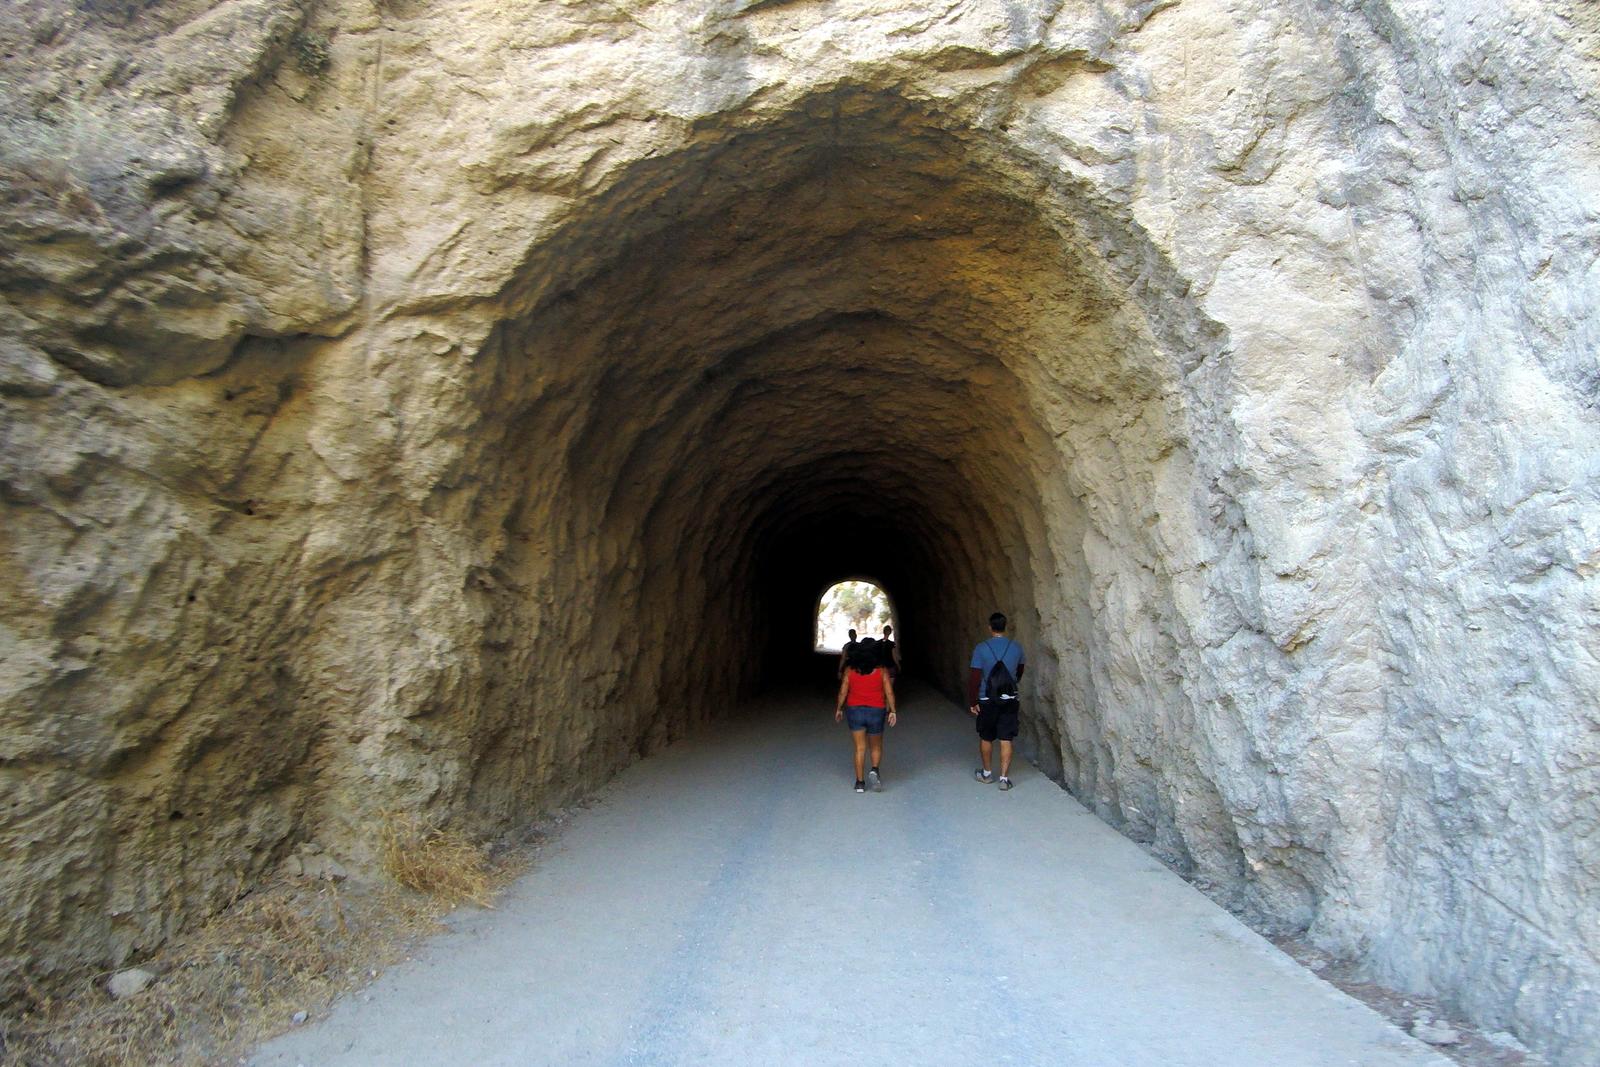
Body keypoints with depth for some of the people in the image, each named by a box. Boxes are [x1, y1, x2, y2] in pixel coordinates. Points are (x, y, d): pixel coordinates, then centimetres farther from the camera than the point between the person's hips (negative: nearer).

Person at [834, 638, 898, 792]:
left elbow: (842, 692, -2)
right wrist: (892, 711, -1)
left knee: (860, 748, 8)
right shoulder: (882, 671, -6)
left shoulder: (850, 670, -4)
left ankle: (860, 782, 8)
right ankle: (875, 770, -7)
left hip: (855, 710, 1)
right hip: (876, 712, -1)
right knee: (876, 746, 17)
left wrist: (839, 709, 10)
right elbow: (889, 693, -9)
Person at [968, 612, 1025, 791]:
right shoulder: (1016, 647, -2)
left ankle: (986, 773, 28)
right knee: (1006, 740, 5)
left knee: (986, 738, 15)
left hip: (987, 700, -2)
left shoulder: (981, 648, -12)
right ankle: (1004, 778, 4)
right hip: (1009, 700, 2)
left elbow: (974, 677, -13)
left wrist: (972, 701, -4)